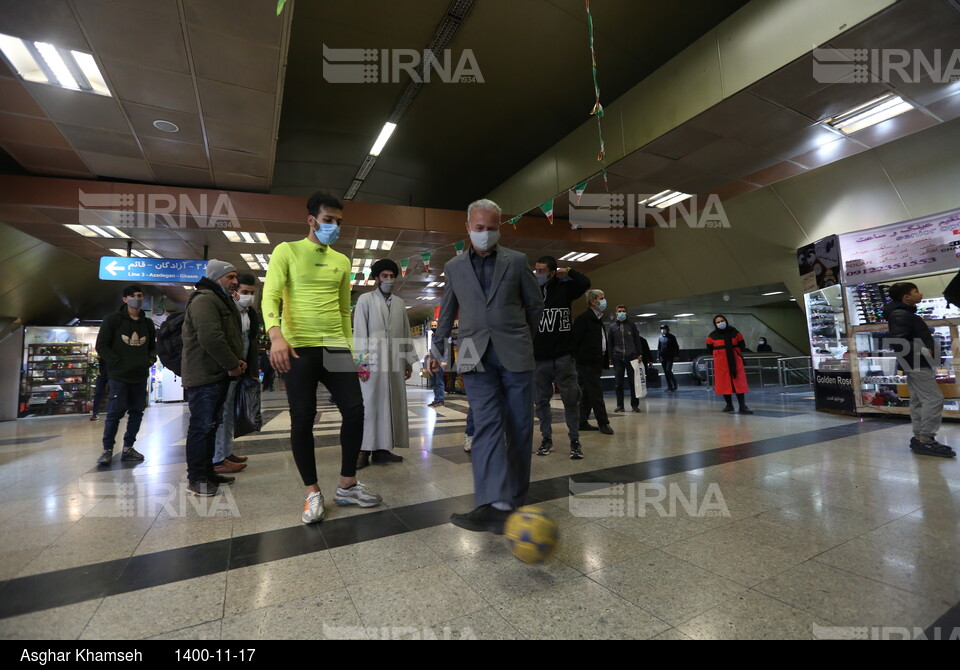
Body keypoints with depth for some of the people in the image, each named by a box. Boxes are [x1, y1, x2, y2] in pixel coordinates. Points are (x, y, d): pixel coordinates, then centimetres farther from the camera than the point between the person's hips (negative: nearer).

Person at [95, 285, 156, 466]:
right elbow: (101, 345, -4)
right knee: (115, 412, -5)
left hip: (140, 376, 5)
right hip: (119, 376, -4)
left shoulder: (147, 323, 13)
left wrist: (150, 359, 5)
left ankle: (128, 448, 17)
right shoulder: (113, 320, -1)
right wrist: (118, 363, -12)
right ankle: (107, 450, 7)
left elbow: (153, 346, 23)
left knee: (137, 412, 7)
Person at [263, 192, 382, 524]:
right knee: (303, 419, 0)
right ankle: (313, 493, 17)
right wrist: (276, 335, -26)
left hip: (335, 346, 4)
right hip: (298, 347, -4)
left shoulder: (342, 261, 15)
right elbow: (270, 296, -8)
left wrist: (351, 348, 16)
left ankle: (347, 485, 14)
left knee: (354, 410, -3)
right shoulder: (287, 251, 2)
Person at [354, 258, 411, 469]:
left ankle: (383, 448, 8)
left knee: (392, 403, 3)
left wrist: (409, 360, 12)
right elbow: (359, 332, -1)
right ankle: (365, 450, -1)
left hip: (395, 361, 4)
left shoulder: (400, 303, 18)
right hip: (373, 359, -4)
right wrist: (361, 360, -10)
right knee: (370, 403, -4)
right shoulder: (365, 300, 7)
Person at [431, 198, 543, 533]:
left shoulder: (516, 261, 8)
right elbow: (446, 312, 20)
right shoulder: (454, 266, 12)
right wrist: (437, 349, 19)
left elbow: (535, 303, 16)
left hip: (514, 354, 0)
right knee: (487, 424, -12)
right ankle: (494, 505, -17)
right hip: (476, 355, 0)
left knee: (519, 427, 4)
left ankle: (515, 498, 19)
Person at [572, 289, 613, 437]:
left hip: (596, 362, 9)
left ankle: (582, 422, 18)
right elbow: (575, 341, -14)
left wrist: (606, 357, 13)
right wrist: (576, 359, -16)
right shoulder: (583, 319, -10)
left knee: (588, 393, 12)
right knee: (596, 393, -5)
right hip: (587, 362, -9)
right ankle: (603, 423, 2)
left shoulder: (598, 319, 18)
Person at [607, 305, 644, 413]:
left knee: (633, 382, 1)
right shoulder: (612, 327, 8)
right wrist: (610, 357, 2)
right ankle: (620, 405, 9)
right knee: (619, 383, 2)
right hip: (618, 358, 0)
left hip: (631, 357, 0)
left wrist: (639, 354, -1)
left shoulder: (632, 325, 8)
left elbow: (637, 340, 8)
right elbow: (609, 343, 9)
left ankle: (635, 404, 9)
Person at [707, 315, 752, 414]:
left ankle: (742, 406, -2)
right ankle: (729, 404, 18)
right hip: (721, 363, 0)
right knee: (724, 383, 3)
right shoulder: (712, 336, 0)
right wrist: (721, 353, 8)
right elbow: (709, 349, 8)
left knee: (739, 383, -3)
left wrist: (734, 351, 8)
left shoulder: (734, 332, 2)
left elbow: (742, 345, 11)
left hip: (735, 361, 0)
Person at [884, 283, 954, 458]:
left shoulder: (905, 313, 16)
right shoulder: (900, 315, -16)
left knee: (918, 401, 11)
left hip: (915, 364, 10)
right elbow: (898, 343, -26)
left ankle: (919, 438, 16)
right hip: (917, 364, -10)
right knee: (934, 399, -10)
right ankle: (926, 439, -9)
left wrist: (925, 350, 8)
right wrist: (923, 351, -19)